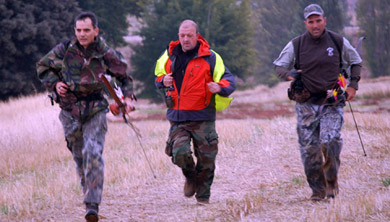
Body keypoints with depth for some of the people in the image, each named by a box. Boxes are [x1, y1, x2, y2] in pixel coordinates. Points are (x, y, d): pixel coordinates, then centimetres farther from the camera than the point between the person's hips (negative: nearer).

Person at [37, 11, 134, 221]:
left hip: (95, 110, -2)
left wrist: (128, 97, -3)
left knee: (93, 154, -17)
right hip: (70, 111, 2)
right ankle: (89, 192, 32)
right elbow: (43, 66, 12)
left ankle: (92, 205, -20)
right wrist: (54, 83, -6)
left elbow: (124, 76, 12)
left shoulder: (106, 54, -3)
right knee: (79, 156, 10)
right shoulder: (64, 50, -3)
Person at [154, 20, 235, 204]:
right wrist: (163, 81, -3)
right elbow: (158, 76, 22)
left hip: (203, 118, -2)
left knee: (206, 159, 1)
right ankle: (190, 177, 20)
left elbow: (229, 79, -1)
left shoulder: (210, 58, -3)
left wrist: (220, 87, -24)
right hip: (177, 117, 2)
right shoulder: (168, 57, 7)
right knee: (180, 153, -15)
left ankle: (203, 195, 23)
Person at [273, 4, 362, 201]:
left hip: (332, 103, -1)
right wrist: (289, 73, -16)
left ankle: (332, 181, 2)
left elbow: (356, 62, 18)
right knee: (309, 149, -2)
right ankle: (317, 190, 12)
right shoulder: (295, 45, 2)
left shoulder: (338, 42, 4)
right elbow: (278, 66, 7)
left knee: (329, 141, -20)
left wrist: (353, 85, 4)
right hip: (306, 104, 1)